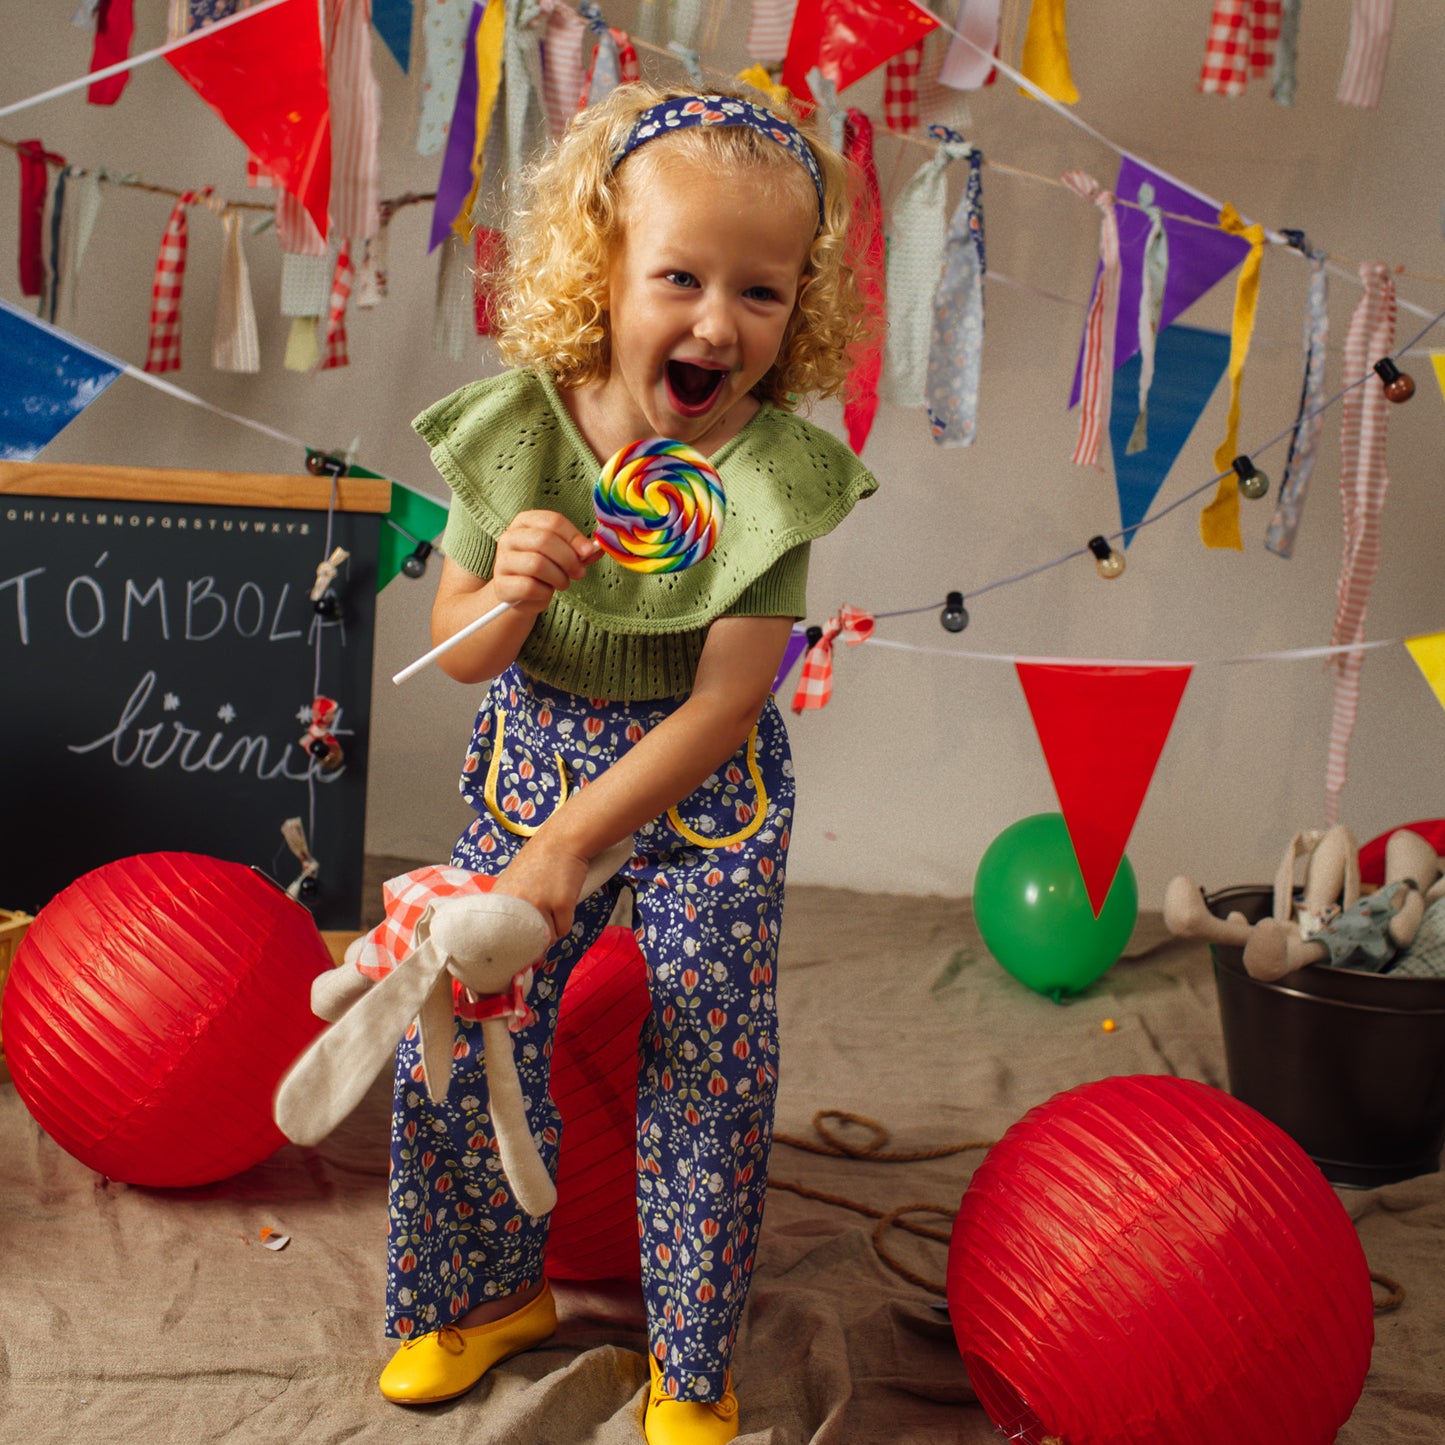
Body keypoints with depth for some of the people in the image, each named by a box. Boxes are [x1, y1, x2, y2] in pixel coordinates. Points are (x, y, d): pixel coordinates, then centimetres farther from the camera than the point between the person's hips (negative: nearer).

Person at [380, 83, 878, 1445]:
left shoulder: (774, 469, -20)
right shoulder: (516, 428, -14)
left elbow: (724, 700, -23)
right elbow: (457, 653, -6)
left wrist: (569, 843, -29)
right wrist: (507, 594, -30)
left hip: (705, 791, -2)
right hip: (532, 759, 3)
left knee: (710, 1080, 1)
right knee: (453, 1045, 3)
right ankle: (491, 1291, 32)